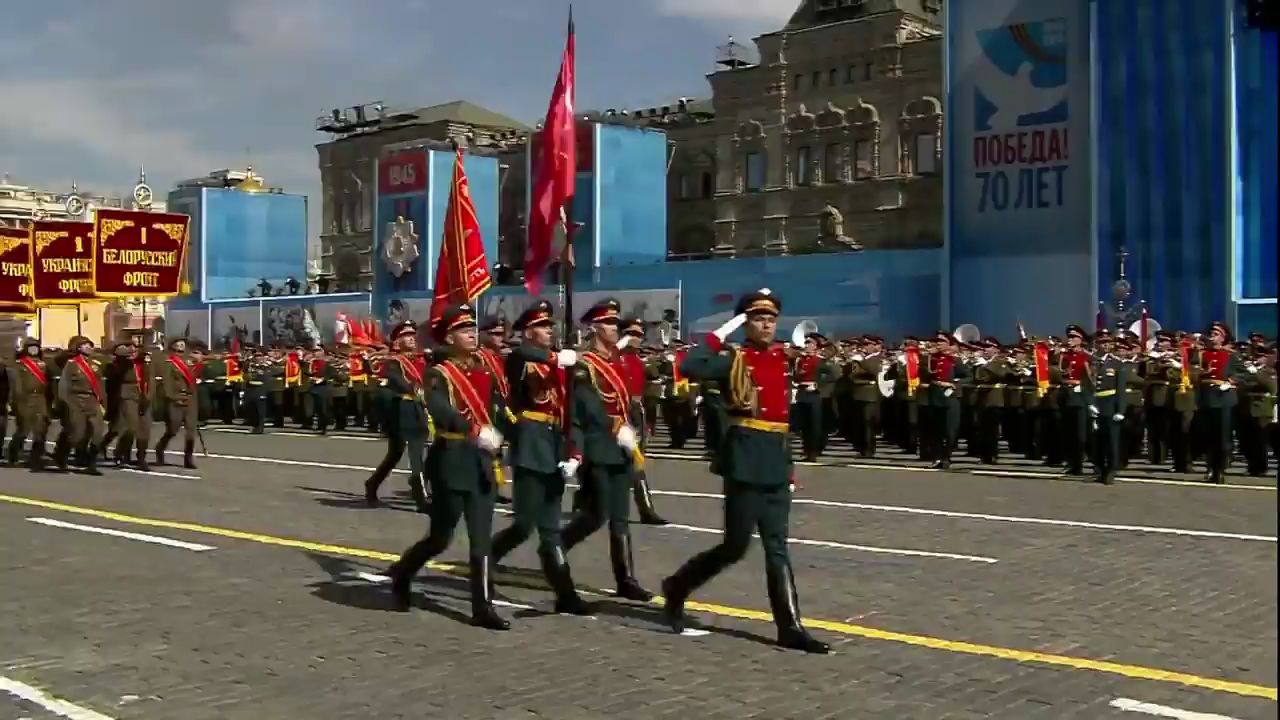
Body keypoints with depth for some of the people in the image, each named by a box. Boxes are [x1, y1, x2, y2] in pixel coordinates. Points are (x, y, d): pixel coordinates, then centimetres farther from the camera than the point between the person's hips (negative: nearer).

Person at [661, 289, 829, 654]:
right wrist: (721, 333, -18)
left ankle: (790, 626, 8)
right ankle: (677, 586, 21)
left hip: (775, 463, 6)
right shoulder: (734, 359, -6)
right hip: (745, 462, -6)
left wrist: (789, 467, 20)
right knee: (736, 545, 0)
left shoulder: (782, 359, 13)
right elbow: (691, 367, -25)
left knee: (777, 547, 6)